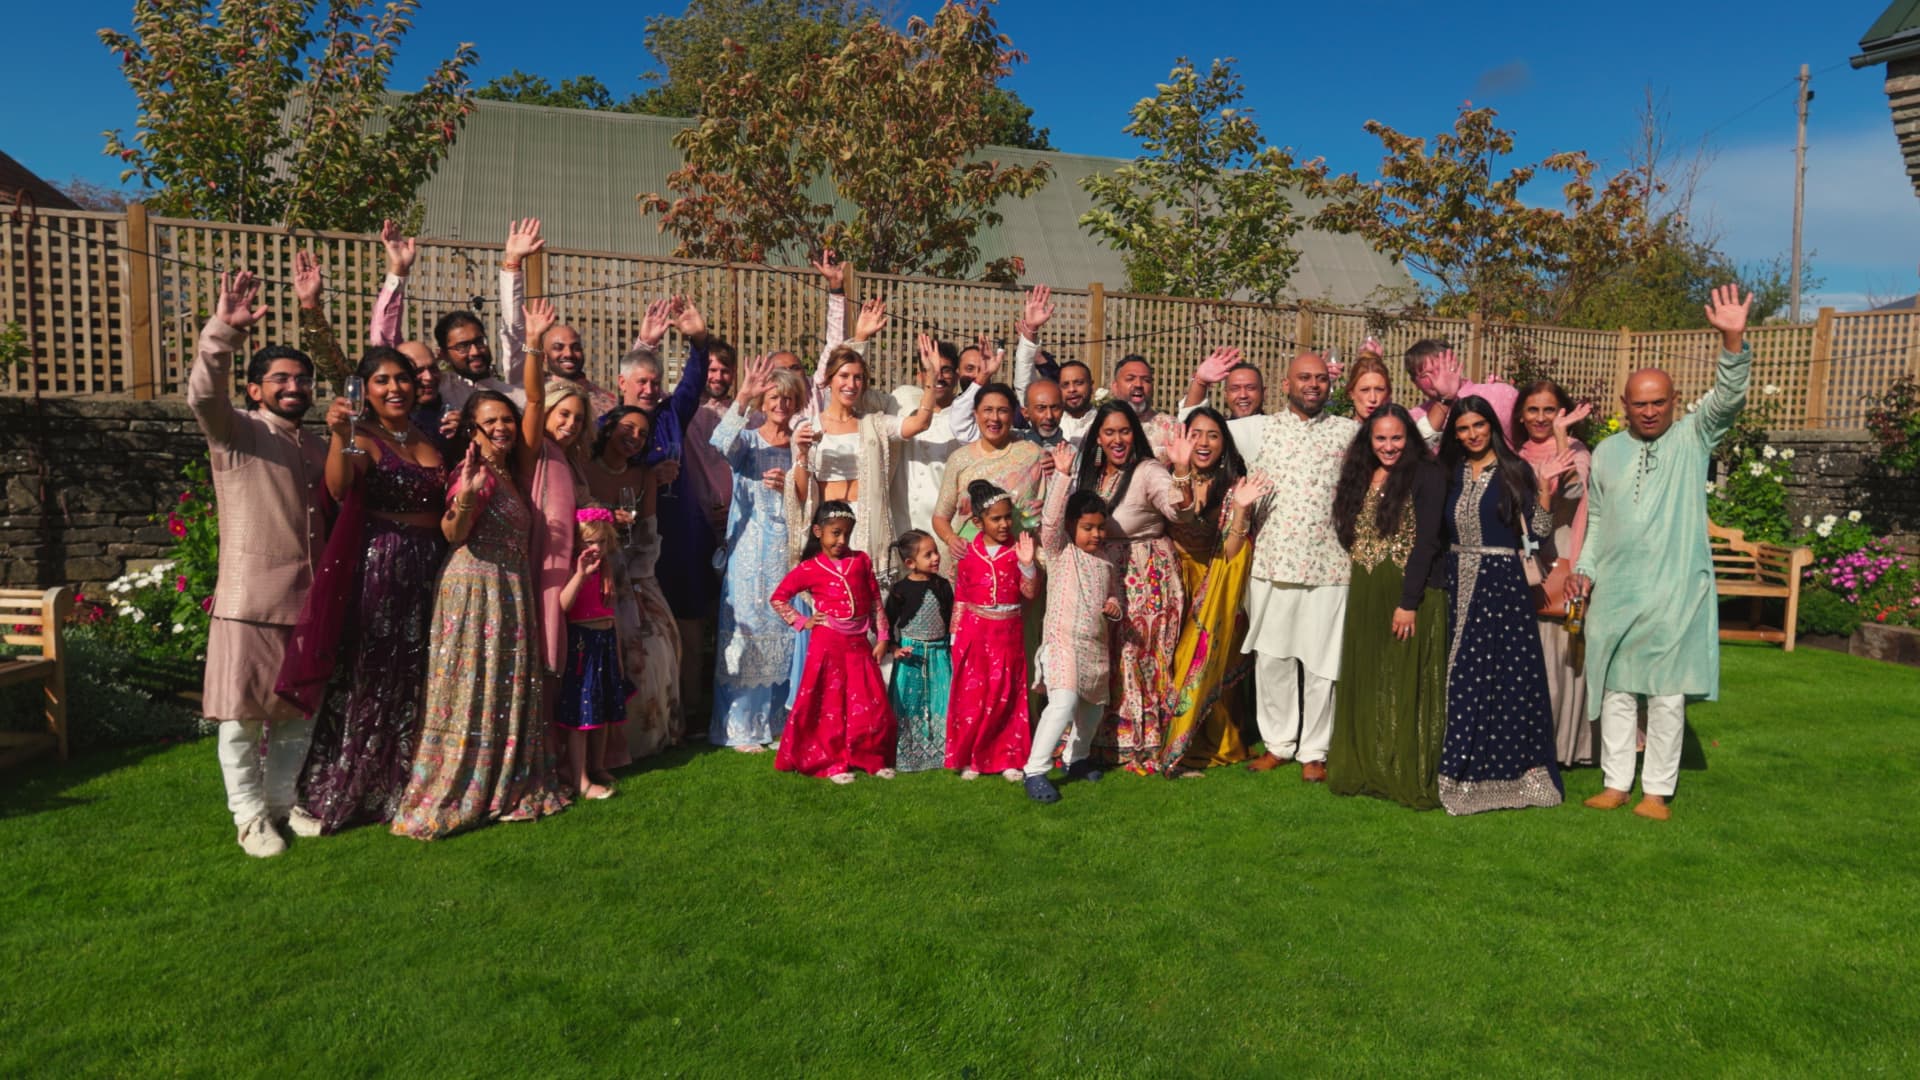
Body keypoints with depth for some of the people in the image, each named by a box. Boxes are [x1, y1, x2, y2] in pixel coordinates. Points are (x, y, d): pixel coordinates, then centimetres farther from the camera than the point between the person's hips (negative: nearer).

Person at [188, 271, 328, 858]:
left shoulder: (317, 450, 16)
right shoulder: (236, 433, -3)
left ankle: (282, 800, 28)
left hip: (307, 598, 6)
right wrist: (222, 331, -37)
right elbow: (203, 395, -24)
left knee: (298, 710, 13)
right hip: (249, 595, -6)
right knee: (242, 712, 2)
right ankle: (249, 814, 15)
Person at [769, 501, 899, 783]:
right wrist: (801, 622, -2)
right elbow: (778, 598, 4)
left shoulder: (861, 560, 6)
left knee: (871, 705, 4)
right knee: (829, 704, 4)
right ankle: (832, 763, 15)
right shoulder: (809, 569, -2)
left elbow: (875, 602, 8)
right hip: (827, 643, -3)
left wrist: (882, 638, 5)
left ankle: (872, 758, 19)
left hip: (859, 644, 3)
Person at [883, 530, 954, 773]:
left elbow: (950, 621, 10)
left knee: (942, 705, 1)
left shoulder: (943, 585, 2)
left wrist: (953, 650, 8)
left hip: (939, 653, 2)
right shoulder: (901, 589, -6)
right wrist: (895, 650, -9)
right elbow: (888, 623, 0)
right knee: (908, 705, 3)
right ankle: (907, 757, 13)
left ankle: (940, 754, 13)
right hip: (911, 654, -2)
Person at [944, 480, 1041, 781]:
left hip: (1008, 633, 1)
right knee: (971, 694, 3)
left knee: (1007, 695, 5)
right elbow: (960, 599, 6)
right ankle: (969, 759, 14)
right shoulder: (968, 554, 0)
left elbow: (1031, 592, -5)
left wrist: (1027, 564, -20)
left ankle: (1009, 759, 16)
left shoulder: (1017, 550, 1)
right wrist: (955, 636, 4)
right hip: (974, 632, 0)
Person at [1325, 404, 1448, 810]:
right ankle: (1365, 771, 21)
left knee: (1407, 687, -1)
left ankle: (1409, 777, 9)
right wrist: (1359, 594, 5)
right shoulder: (1360, 477, 13)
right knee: (1367, 685, 11)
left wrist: (1409, 602, -18)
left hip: (1412, 595, -6)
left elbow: (1426, 542, -12)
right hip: (1365, 597, 6)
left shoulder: (1427, 476, -6)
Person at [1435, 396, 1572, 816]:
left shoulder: (1515, 471, -1)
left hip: (1502, 584, -3)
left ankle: (1507, 771, 8)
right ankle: (1460, 772, 15)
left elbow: (1536, 532, -6)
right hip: (1457, 584, 4)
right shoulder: (1449, 472, 9)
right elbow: (1436, 532, 9)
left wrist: (1544, 487, -17)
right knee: (1459, 678, 5)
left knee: (1505, 674, -3)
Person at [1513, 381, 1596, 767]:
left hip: (1561, 570, -5)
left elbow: (1574, 489, -21)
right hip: (1525, 570, 5)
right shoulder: (1517, 459, 13)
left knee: (1560, 657, -1)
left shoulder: (1574, 451, -3)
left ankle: (1562, 743, 8)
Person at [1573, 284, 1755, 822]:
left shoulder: (1692, 438, 4)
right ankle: (1617, 784, 18)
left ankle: (1657, 791, 12)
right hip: (1615, 594, 3)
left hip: (1675, 594, -3)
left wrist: (1733, 342, -27)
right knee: (1616, 691, 8)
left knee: (1667, 696, 1)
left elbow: (1728, 397, -13)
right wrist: (1586, 569, 6)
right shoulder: (1607, 453, 11)